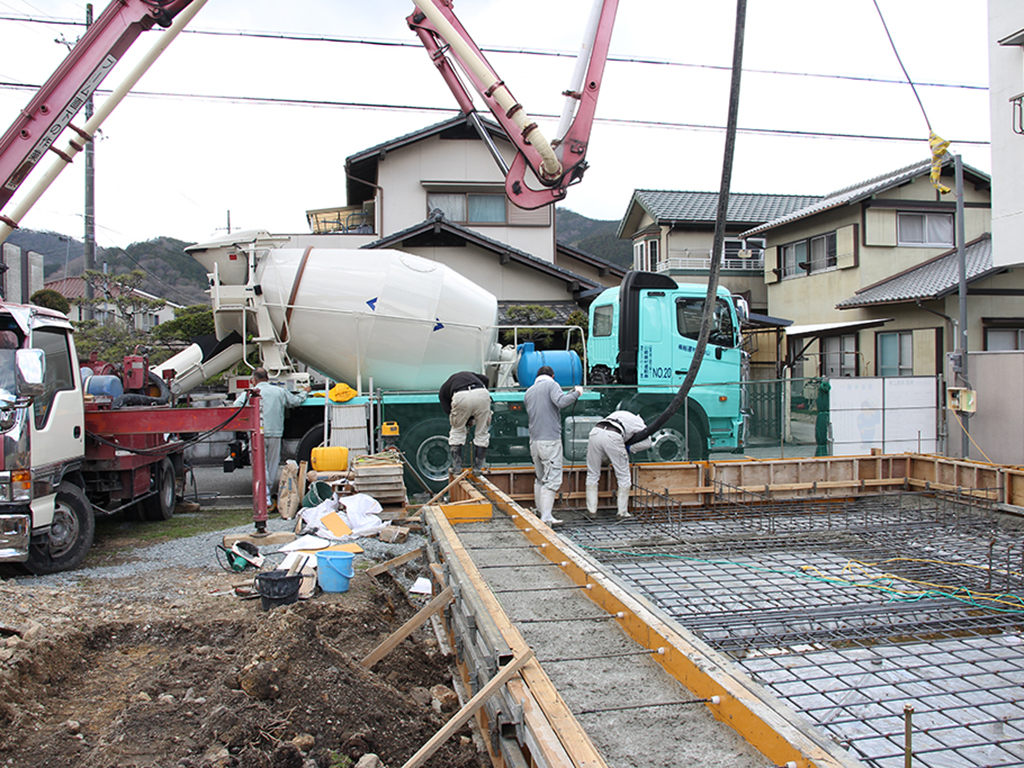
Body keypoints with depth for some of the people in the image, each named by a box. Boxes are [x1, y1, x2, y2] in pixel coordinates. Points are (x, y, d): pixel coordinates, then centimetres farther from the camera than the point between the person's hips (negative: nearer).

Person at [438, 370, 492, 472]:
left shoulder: (443, 390, 34)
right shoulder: (468, 374, 42)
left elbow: (449, 411, 22)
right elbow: (485, 379, 23)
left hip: (461, 396, -1)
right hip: (481, 393, 1)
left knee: (457, 430, 23)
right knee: (482, 432, 18)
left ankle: (456, 466, 23)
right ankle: (478, 467, 23)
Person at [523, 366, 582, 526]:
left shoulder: (528, 392, 18)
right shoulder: (551, 385, -1)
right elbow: (561, 402, -18)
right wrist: (576, 393, -3)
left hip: (534, 440, 7)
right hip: (550, 440, -7)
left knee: (539, 478, 17)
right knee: (552, 479, -7)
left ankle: (539, 511, 24)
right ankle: (546, 517, -13)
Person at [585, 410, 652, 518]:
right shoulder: (638, 422, 27)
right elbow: (646, 442, 13)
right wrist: (628, 450, 20)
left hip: (595, 431, 5)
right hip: (612, 436, -5)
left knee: (592, 474, 17)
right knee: (623, 477, 11)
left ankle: (591, 510, 18)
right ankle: (622, 512, 15)